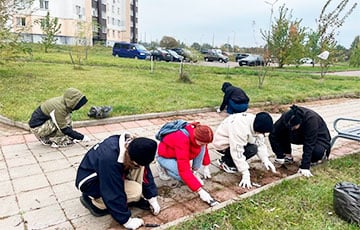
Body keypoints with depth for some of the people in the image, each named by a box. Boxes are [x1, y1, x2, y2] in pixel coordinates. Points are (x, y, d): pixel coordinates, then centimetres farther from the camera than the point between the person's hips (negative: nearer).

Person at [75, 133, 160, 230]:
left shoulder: (135, 147, -18)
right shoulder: (109, 158, -39)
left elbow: (145, 173, -6)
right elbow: (114, 193, -31)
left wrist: (152, 198, -5)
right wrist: (126, 220, -22)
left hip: (112, 174, 7)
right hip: (90, 182, -6)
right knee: (136, 190, -23)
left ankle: (135, 199, 2)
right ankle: (93, 201, -5)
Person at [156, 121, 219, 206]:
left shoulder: (199, 133, -22)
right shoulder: (182, 140, -42)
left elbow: (204, 148, 5)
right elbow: (184, 170, -44)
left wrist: (206, 166, 6)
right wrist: (200, 190, -43)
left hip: (183, 153, 6)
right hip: (165, 157, -6)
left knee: (201, 147, -19)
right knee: (185, 176, -26)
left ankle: (194, 172, -3)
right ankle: (163, 167, 0)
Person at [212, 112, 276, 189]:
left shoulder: (256, 124, -11)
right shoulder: (240, 128, -37)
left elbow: (260, 143, -5)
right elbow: (237, 152, -36)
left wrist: (266, 160, -18)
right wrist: (245, 174, -33)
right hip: (223, 144, -9)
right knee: (252, 149, -22)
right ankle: (225, 162, -6)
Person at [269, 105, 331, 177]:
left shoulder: (311, 119, -38)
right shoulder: (285, 117, -27)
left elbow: (309, 145, -37)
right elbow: (273, 135, -21)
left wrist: (305, 167, -38)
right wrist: (280, 156, -22)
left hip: (318, 137, -4)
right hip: (300, 136, 4)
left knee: (317, 151, -37)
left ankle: (323, 153, 0)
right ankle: (287, 156, -1)